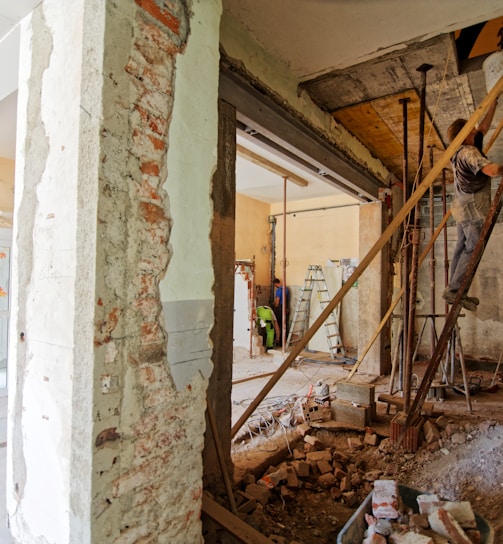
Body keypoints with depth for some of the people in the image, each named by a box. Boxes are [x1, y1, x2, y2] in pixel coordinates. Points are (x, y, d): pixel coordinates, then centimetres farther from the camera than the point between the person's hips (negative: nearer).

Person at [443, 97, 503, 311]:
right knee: (472, 249, -8)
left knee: (462, 248, 9)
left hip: (464, 208, 10)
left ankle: (455, 292, 11)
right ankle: (453, 290, -9)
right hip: (473, 208, -10)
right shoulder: (469, 152, -14)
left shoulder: (461, 150, 15)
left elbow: (483, 128, 27)